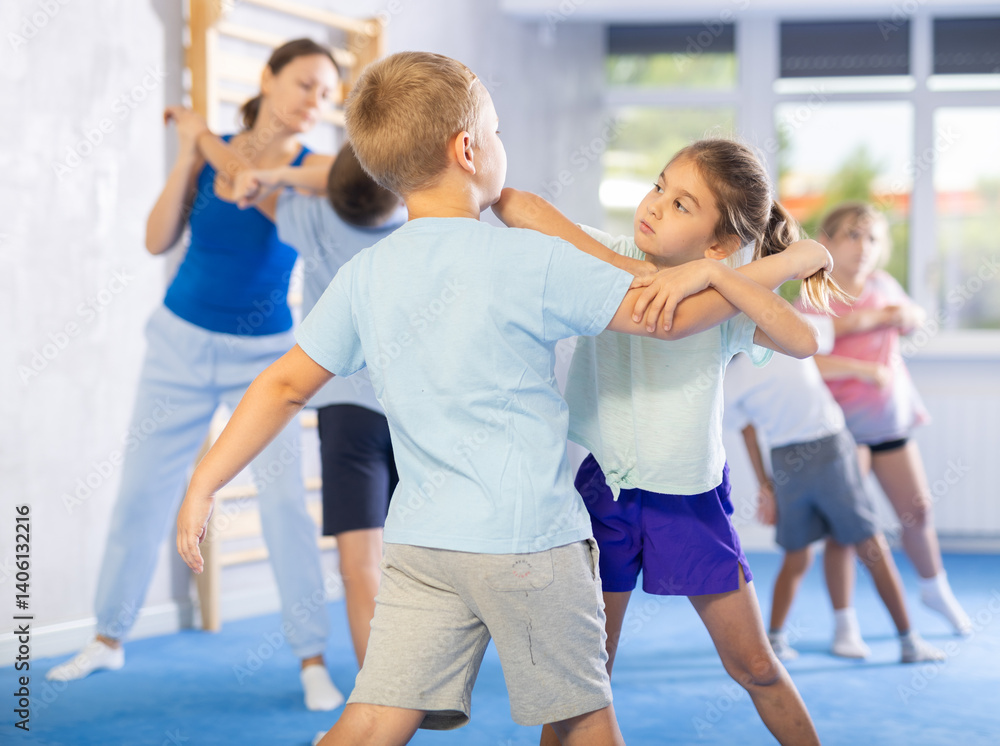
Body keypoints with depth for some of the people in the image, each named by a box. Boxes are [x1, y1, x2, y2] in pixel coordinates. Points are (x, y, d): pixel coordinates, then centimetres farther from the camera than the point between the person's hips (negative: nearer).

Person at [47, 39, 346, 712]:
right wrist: (187, 153, -16)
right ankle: (109, 638, 24)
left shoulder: (317, 168, -11)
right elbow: (158, 241, -9)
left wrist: (217, 150, -27)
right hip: (182, 344, 2)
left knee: (284, 499, -15)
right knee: (142, 492, 9)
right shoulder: (207, 151, -4)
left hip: (263, 356, -2)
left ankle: (313, 658, -6)